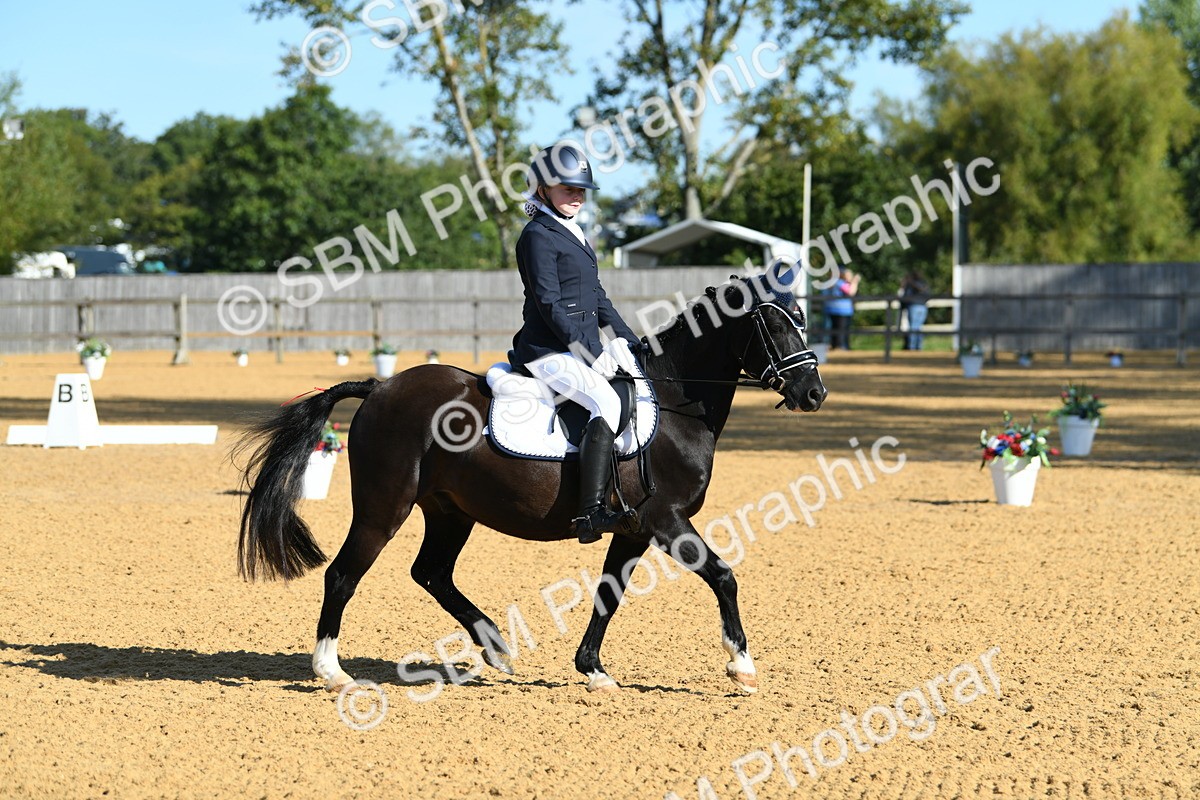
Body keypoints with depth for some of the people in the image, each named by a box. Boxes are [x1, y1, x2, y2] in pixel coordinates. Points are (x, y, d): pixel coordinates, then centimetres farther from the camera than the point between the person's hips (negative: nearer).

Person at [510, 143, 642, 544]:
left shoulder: (574, 234, 20)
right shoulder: (538, 236, -9)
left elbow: (596, 297, 22)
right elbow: (549, 304, -17)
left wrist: (630, 341, 12)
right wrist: (591, 352, -21)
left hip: (583, 349, 10)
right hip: (548, 352, -10)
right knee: (607, 402, -30)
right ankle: (591, 513, -38)